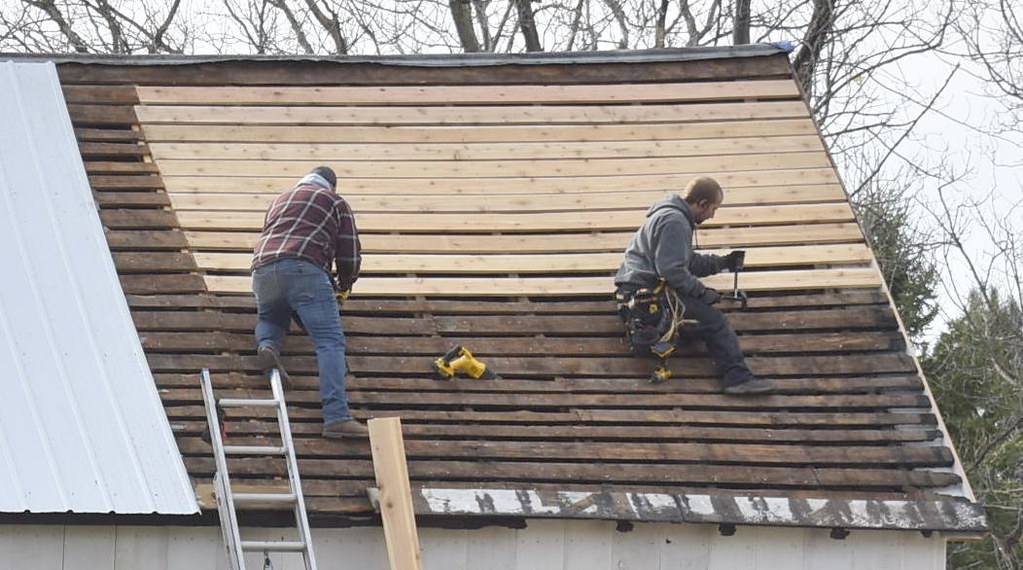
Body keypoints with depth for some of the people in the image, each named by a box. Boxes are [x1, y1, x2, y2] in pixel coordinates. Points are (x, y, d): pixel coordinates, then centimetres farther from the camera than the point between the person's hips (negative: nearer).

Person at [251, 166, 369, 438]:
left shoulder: (281, 200, 37)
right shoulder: (335, 202, 21)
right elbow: (350, 253, 16)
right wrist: (344, 285, 36)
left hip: (263, 269, 5)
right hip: (303, 269, -5)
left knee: (270, 319, 35)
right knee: (330, 341, -10)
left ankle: (266, 345, 0)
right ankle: (337, 416, -24)